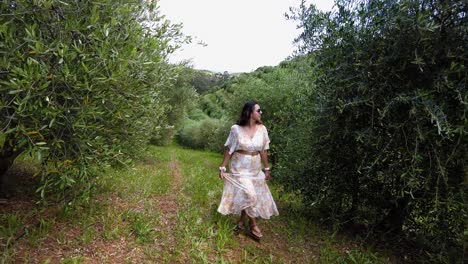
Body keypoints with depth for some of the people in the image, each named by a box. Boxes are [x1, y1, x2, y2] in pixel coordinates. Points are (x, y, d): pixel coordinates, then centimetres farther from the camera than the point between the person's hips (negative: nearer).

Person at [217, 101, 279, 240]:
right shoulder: (236, 129, -13)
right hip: (240, 168, -3)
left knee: (246, 196, 12)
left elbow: (263, 151, 3)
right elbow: (228, 150, -7)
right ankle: (253, 223, 10)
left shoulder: (262, 129, -5)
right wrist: (222, 167, -6)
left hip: (255, 169, 4)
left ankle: (242, 220, 34)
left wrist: (266, 168, 7)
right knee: (247, 195, -12)